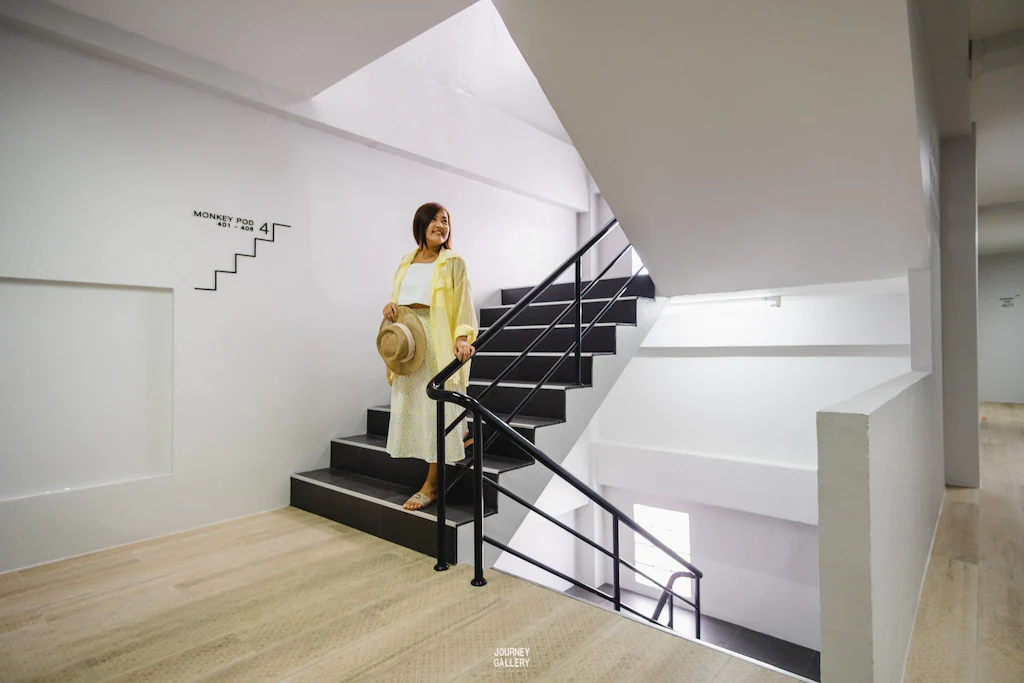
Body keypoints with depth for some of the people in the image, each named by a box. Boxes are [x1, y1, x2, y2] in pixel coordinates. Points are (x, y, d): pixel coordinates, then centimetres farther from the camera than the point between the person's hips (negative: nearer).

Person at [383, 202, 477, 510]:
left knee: (437, 408, -3)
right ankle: (462, 436, 32)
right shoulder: (406, 262, 17)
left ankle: (430, 485, 7)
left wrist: (462, 338, -23)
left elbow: (463, 304, -7)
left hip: (437, 341, -6)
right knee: (411, 407, 8)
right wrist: (390, 306, -3)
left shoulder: (453, 262, 1)